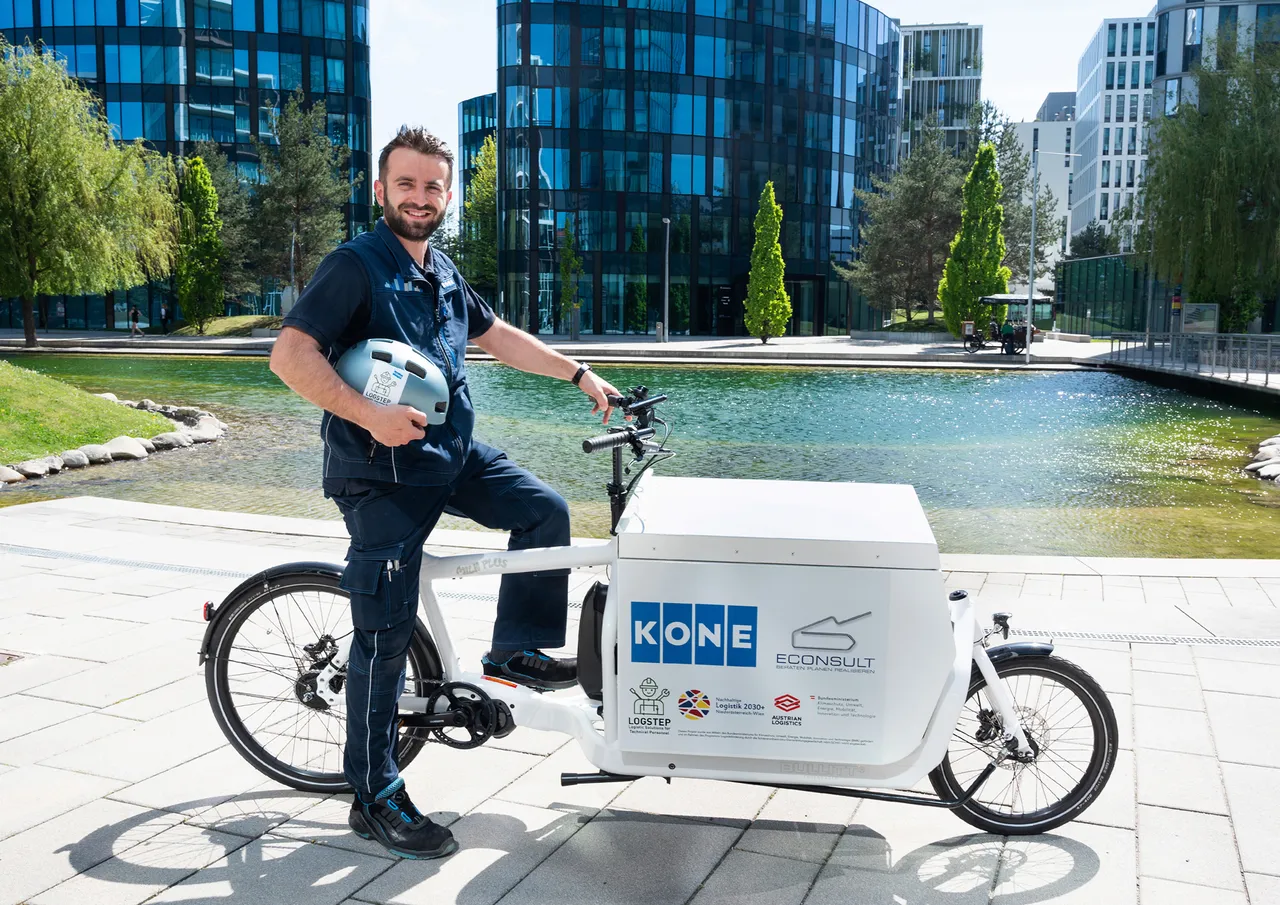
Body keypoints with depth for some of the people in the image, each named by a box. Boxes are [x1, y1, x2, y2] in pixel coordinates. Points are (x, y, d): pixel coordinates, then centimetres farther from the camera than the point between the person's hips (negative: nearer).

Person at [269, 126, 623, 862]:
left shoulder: (443, 272, 12)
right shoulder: (355, 266, -12)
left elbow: (496, 335, 22)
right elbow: (291, 355, -22)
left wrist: (578, 373, 17)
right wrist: (370, 414, -31)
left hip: (454, 455, 8)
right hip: (382, 474, -7)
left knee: (545, 510, -3)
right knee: (387, 634, -4)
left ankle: (518, 649, 14)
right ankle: (377, 798, 8)